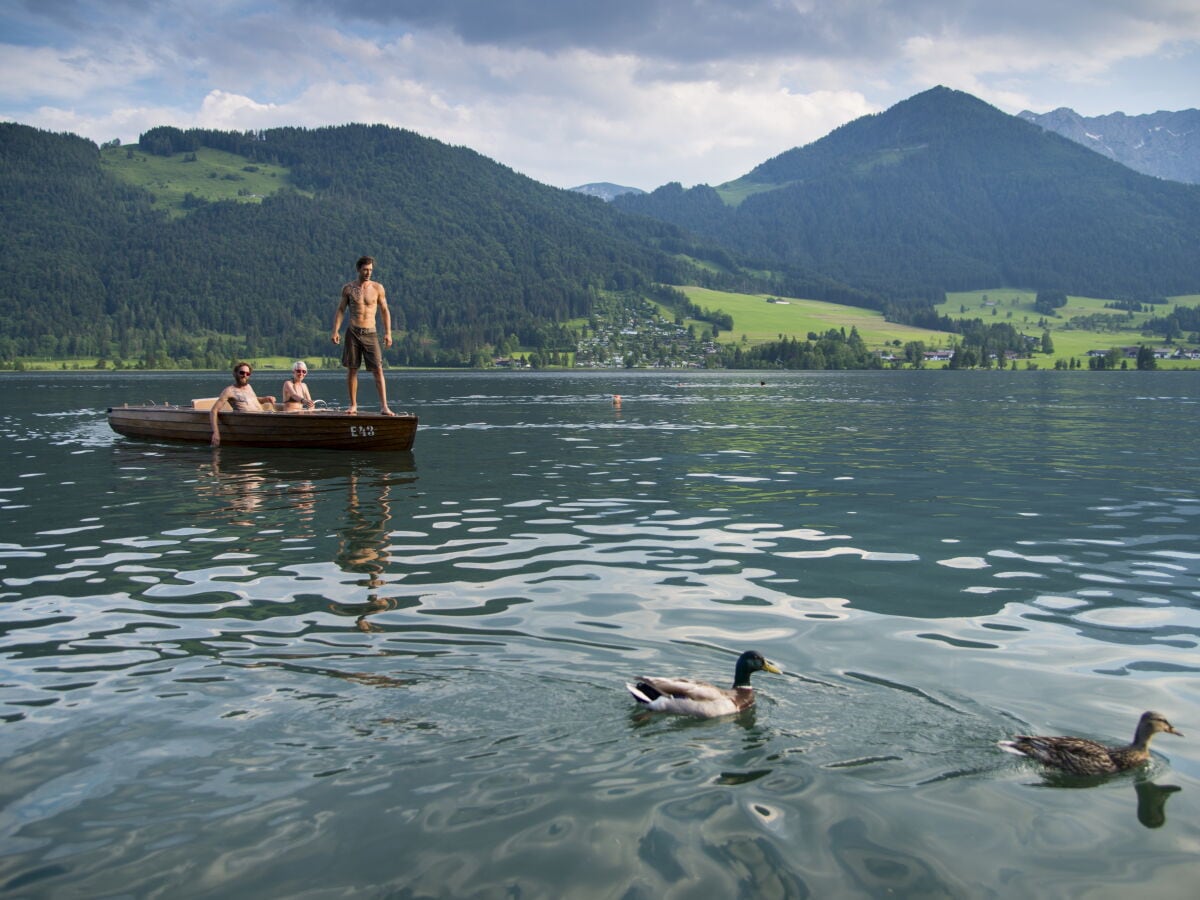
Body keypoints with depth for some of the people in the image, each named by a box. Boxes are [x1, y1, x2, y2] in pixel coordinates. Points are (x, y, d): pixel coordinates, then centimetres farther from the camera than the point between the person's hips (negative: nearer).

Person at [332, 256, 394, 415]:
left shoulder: (377, 288, 4)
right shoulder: (348, 288, 5)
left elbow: (385, 311, 7)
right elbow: (340, 310, 7)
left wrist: (388, 333, -1)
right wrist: (336, 331, -4)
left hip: (370, 333, -1)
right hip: (353, 333, 1)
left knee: (378, 370, -9)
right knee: (351, 370, 3)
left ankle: (384, 406, -12)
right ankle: (353, 405, 13)